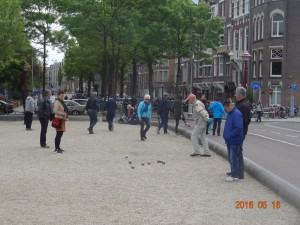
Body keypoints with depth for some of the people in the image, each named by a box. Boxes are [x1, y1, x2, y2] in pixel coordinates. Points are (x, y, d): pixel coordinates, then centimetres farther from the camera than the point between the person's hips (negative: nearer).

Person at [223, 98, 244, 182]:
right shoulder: (229, 113, 11)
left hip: (235, 141, -9)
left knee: (233, 158, -3)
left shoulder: (236, 114, -19)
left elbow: (238, 128, -25)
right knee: (230, 158, 16)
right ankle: (233, 173, 27)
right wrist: (226, 135, 11)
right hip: (230, 140, 9)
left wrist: (229, 136, -21)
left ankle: (234, 176, 4)